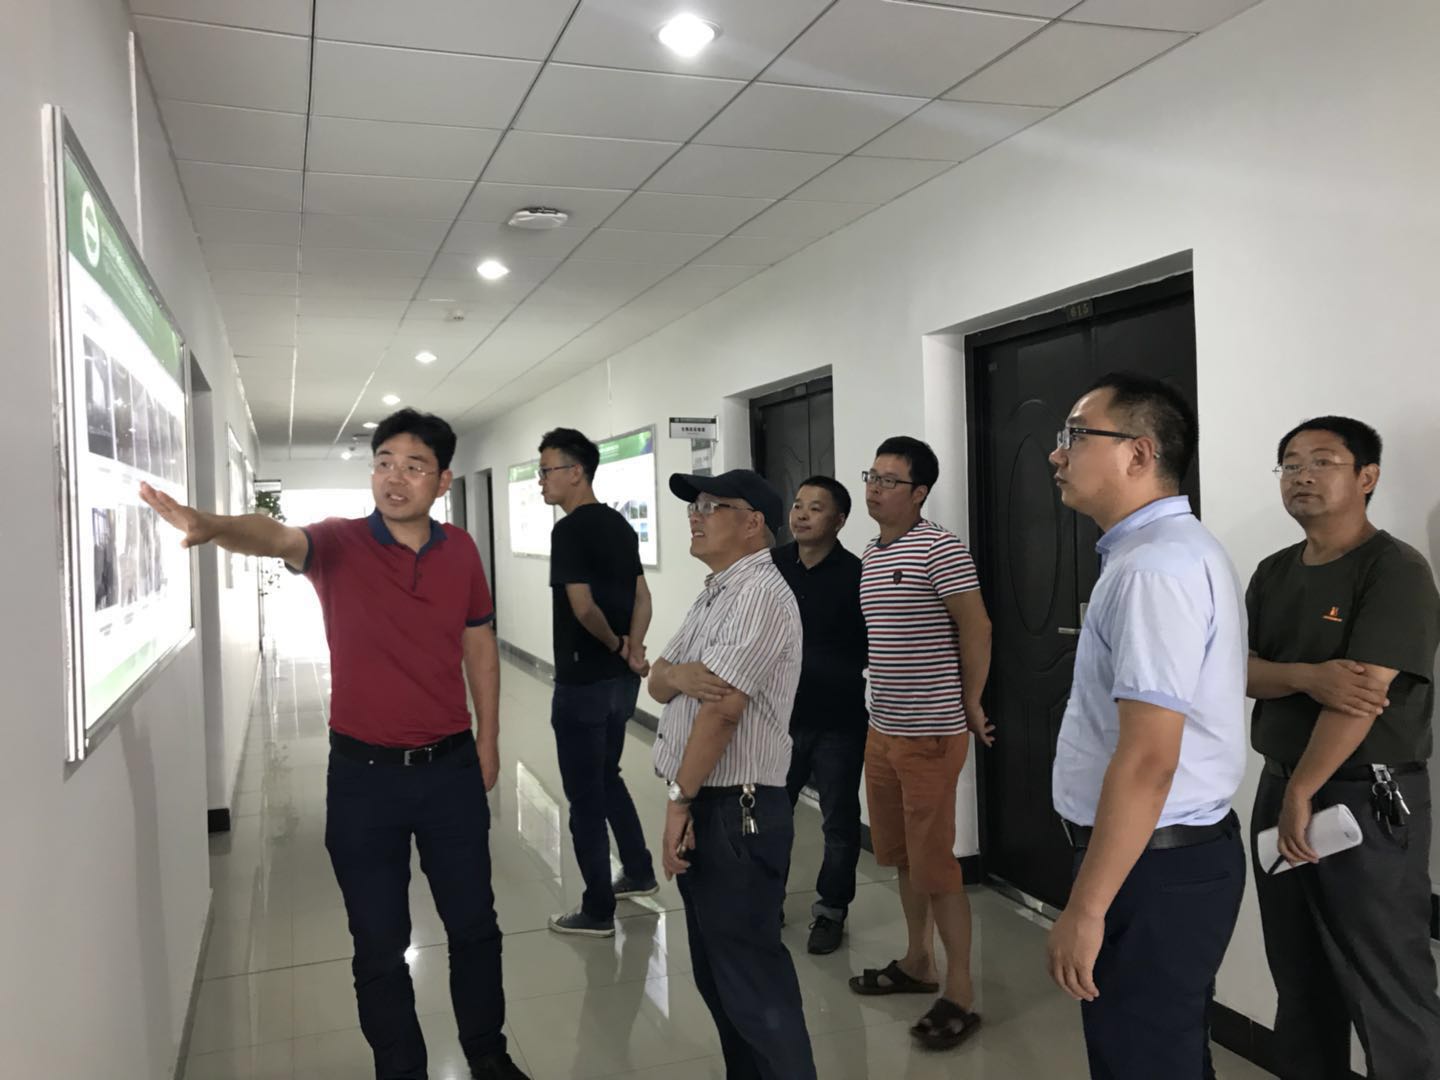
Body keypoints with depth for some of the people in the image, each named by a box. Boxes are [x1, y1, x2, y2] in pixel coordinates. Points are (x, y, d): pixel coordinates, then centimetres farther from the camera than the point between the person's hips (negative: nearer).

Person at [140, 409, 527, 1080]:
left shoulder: (460, 550, -1)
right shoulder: (338, 544, -10)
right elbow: (276, 538, -32)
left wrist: (488, 742, 9)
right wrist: (214, 526, -55)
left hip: (451, 768, 2)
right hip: (363, 774, -2)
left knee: (473, 924, 16)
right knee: (379, 942, 11)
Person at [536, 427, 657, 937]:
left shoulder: (569, 530, -18)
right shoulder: (620, 525, 9)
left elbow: (583, 608, -23)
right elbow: (641, 597, 10)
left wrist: (613, 644, -7)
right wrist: (632, 649, -3)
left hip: (584, 683, -9)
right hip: (621, 680, 9)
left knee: (585, 794, 3)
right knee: (607, 777, 24)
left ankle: (598, 910, 14)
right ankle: (639, 872, 35)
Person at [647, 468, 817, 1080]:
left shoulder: (760, 594, -15)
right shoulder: (714, 594, 15)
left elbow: (722, 708, -21)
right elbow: (656, 682, 11)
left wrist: (679, 799, -15)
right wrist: (676, 674, -13)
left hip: (734, 811, -10)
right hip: (701, 804, 10)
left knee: (752, 980, -1)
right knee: (716, 972, 19)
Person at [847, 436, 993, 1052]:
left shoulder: (940, 549, -15)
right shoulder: (870, 556, 10)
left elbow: (976, 630, -11)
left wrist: (969, 706, -4)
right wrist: (884, 714, 16)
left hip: (930, 734, -8)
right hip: (882, 729, 8)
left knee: (935, 863, -1)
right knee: (902, 856, 18)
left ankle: (960, 993, 12)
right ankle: (917, 963, 34)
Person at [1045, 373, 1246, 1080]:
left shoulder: (1155, 568, -23)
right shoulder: (1171, 548, 11)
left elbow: (1147, 761, -27)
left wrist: (1085, 909, -23)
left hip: (1151, 867, -10)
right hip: (1172, 854, 10)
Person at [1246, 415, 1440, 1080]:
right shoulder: (1273, 573, 11)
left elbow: (1364, 692, -19)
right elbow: (1241, 670, 1)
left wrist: (1302, 793, -16)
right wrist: (1309, 677, -19)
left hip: (1366, 800, -7)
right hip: (1279, 789, 7)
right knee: (1299, 978, 18)